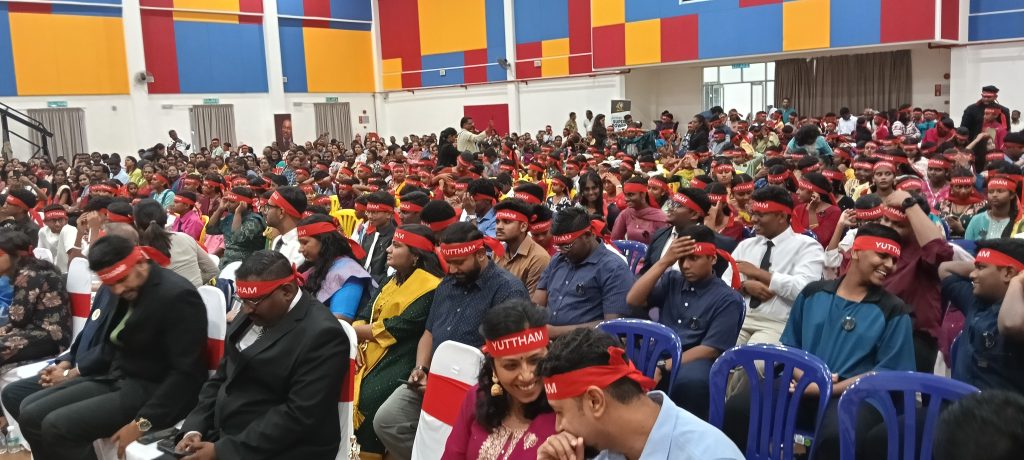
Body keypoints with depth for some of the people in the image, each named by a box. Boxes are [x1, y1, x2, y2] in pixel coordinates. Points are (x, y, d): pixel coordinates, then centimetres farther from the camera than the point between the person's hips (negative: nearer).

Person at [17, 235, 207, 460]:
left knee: (57, 426, -19)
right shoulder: (124, 291, 5)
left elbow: (186, 372, -23)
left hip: (153, 390, -9)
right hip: (116, 378, 9)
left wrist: (143, 422, -25)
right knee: (30, 413, 2)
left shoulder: (177, 296, -21)